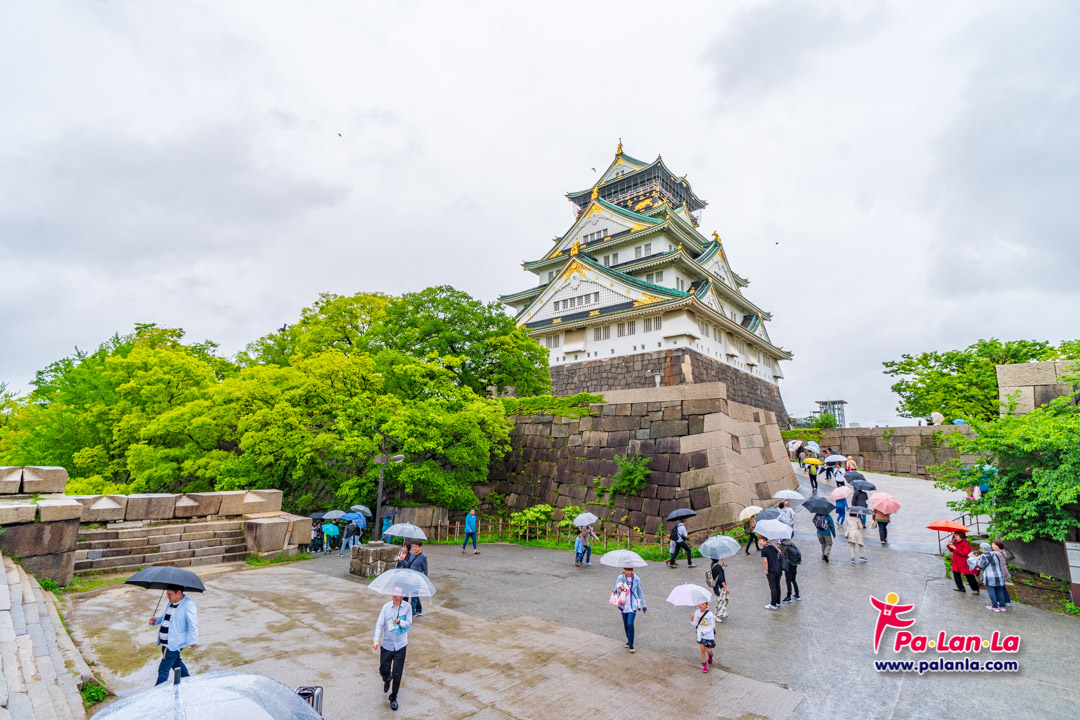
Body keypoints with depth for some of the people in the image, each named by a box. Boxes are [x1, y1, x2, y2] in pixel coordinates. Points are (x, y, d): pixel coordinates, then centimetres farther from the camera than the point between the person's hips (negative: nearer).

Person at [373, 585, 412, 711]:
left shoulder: (407, 607, -9)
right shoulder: (386, 607, -8)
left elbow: (409, 624, -6)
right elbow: (379, 624, -10)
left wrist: (400, 622, -26)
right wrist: (376, 640, -21)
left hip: (400, 645, -1)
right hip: (387, 644, 1)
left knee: (397, 674, 3)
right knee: (383, 670, 10)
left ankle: (393, 698, 25)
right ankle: (387, 681, 48)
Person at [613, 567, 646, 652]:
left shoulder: (636, 579, -4)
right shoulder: (620, 578, -2)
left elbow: (640, 592, 7)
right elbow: (616, 590, -2)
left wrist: (643, 605, 12)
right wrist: (620, 588, -25)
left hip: (633, 605, -2)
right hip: (623, 605, 2)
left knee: (630, 624, -14)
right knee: (625, 624, 12)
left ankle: (631, 644, 2)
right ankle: (629, 640, 36)